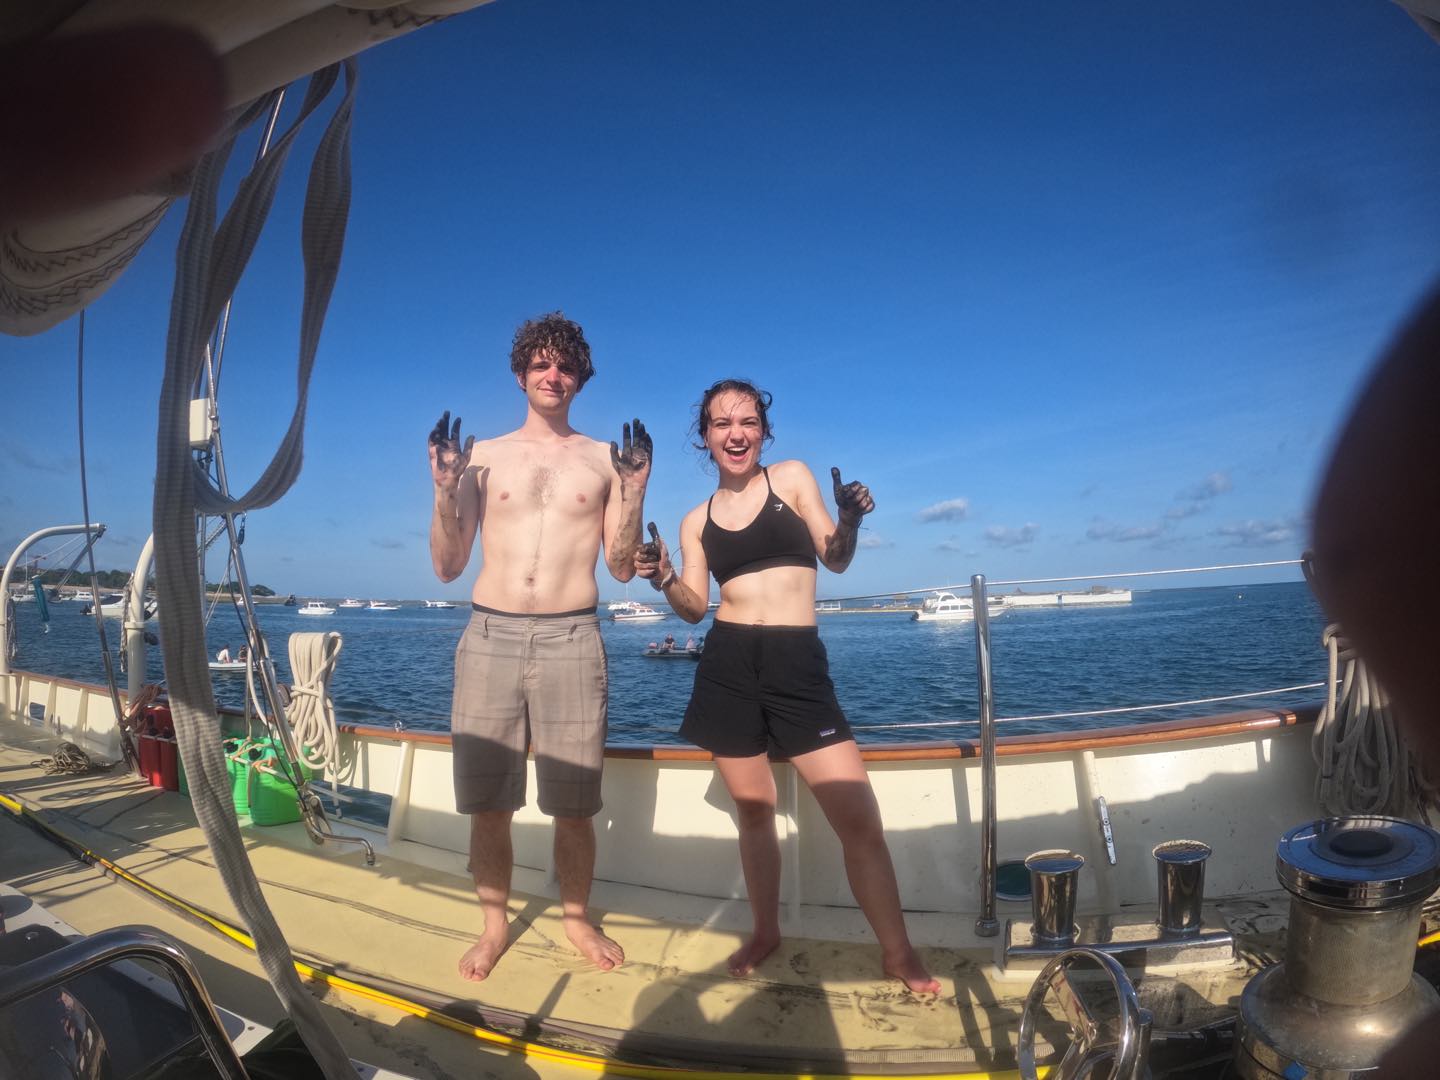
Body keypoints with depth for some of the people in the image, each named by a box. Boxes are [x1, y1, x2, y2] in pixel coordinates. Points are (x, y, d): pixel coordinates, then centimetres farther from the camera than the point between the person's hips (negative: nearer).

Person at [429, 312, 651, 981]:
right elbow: (447, 567, 9)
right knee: (488, 803, 7)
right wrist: (444, 488, -5)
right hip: (490, 637, 1)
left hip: (571, 641, -1)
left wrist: (633, 490, -5)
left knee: (574, 804, 5)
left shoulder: (604, 459, 9)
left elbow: (622, 568, 7)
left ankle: (576, 917, 27)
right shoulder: (482, 455, 10)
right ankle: (495, 923, 27)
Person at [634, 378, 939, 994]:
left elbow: (836, 560, 2)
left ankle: (898, 953, 12)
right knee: (754, 810, 11)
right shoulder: (696, 521, 12)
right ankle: (765, 933, 32)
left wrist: (849, 520, -18)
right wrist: (663, 579, -10)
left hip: (799, 666, -2)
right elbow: (695, 608, 9)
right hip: (727, 669, 2)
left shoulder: (793, 478, 7)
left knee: (860, 818, -6)